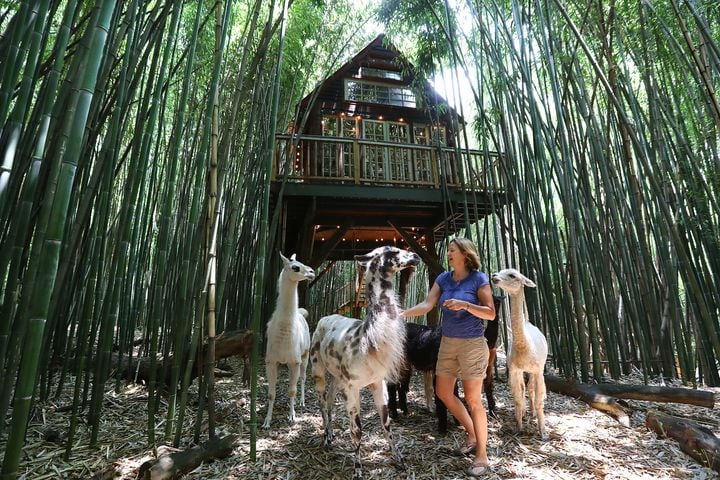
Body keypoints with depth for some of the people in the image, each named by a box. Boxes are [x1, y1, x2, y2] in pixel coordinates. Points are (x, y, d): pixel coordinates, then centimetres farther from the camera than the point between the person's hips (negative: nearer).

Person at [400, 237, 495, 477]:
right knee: (443, 393, 13)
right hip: (448, 343, 6)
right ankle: (472, 435, 34)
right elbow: (427, 305, -6)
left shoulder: (479, 278, -10)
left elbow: (491, 313, -10)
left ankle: (482, 455, 20)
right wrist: (401, 314, -19)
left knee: (473, 399, 1)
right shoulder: (443, 278, 3)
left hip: (472, 343, -6)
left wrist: (464, 304, -24)